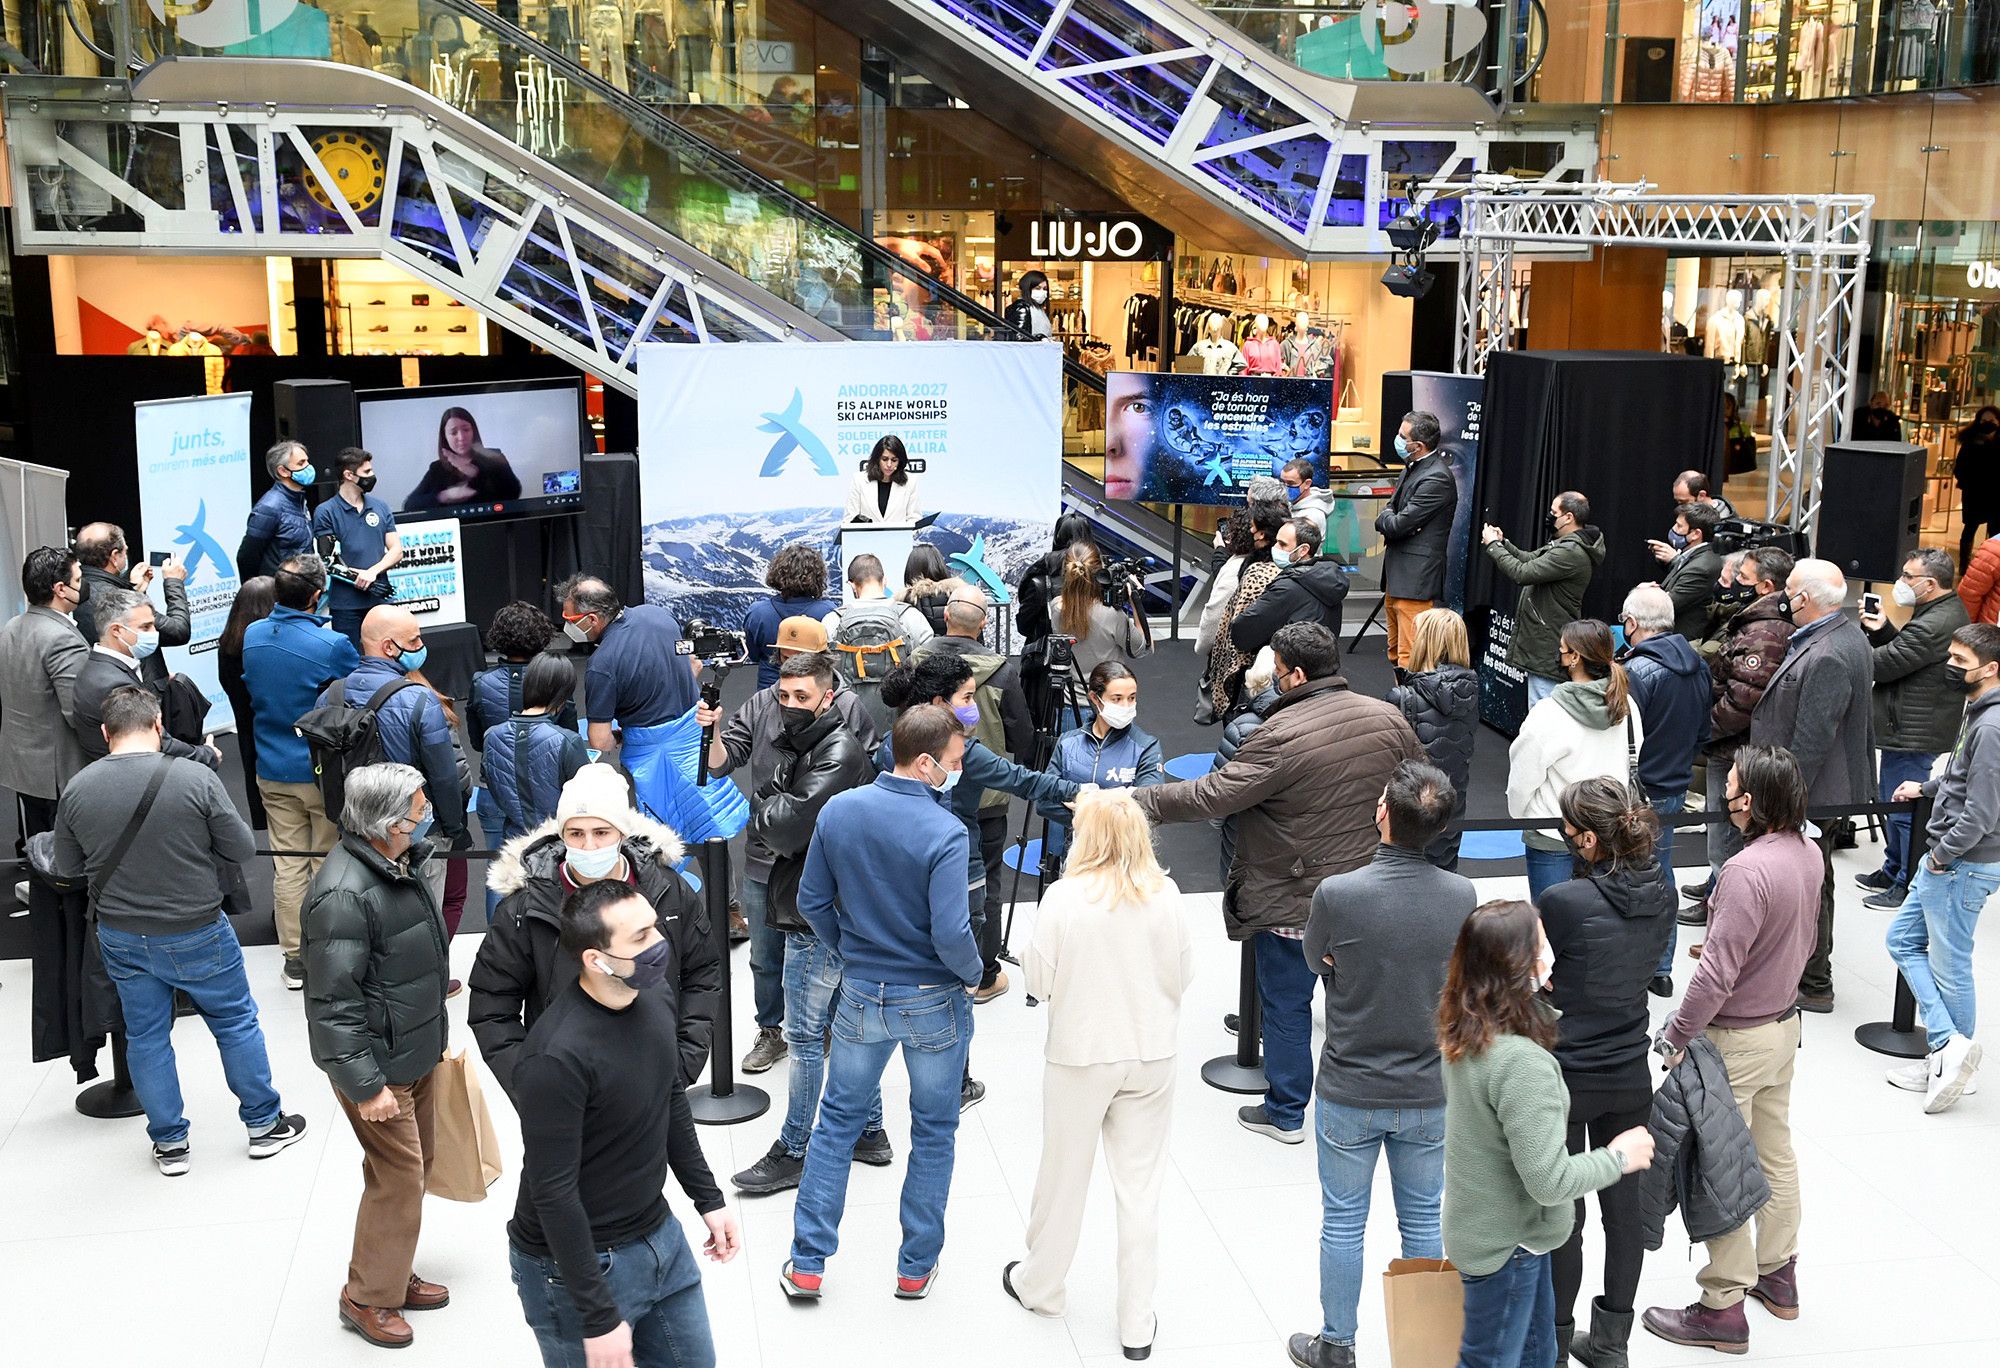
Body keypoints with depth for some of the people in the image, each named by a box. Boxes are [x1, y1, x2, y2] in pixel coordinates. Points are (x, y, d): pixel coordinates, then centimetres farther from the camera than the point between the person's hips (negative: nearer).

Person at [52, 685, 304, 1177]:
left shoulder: (76, 790, -10)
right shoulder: (195, 778, -20)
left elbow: (69, 868, 3)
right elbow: (241, 849, -11)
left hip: (121, 938, 3)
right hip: (196, 933, -3)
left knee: (145, 1036, 17)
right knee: (236, 1023, 16)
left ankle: (169, 1142, 28)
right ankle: (264, 1124, 28)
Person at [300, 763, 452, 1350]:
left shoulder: (399, 861, 2)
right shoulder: (345, 894, -28)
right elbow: (333, 1003, -26)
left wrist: (434, 1034, 25)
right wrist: (365, 1085, -23)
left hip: (417, 1050, 9)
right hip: (377, 1062, -9)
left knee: (417, 1163, 19)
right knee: (399, 1175, 0)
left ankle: (393, 1273, 36)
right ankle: (368, 1297, 17)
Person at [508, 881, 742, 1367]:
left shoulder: (654, 1006, -2)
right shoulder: (557, 1057, -28)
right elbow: (553, 1194, -25)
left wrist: (708, 1199, 16)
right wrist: (599, 1319, -22)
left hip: (659, 1233, 8)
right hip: (580, 1264, -8)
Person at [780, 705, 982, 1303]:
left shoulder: (838, 810, -8)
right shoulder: (945, 833, -23)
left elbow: (812, 903, 0)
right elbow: (951, 934, -26)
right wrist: (973, 974, -6)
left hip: (861, 994, 4)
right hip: (934, 1004, -4)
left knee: (837, 1121, 18)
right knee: (934, 1132, 15)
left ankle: (807, 1263, 22)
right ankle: (916, 1267, 25)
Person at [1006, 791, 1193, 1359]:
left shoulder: (1063, 897, -17)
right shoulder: (1164, 895, -10)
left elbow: (1038, 982, -10)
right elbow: (1183, 974, -1)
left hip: (1079, 1055, -2)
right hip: (1150, 1055, 2)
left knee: (1064, 1176, 17)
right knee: (1140, 1186, 10)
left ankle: (1039, 1286, 37)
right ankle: (1137, 1323, 18)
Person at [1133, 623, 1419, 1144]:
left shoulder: (1280, 736, -25)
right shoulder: (1389, 719, -3)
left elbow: (1214, 794, -25)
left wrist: (1142, 800, -17)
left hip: (1291, 904, -6)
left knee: (1286, 1005, 10)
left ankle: (1285, 1112, 23)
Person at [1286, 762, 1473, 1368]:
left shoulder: (1337, 895, -23)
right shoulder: (1462, 897, -13)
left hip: (1349, 1093, -2)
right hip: (1429, 1091, 2)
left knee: (1343, 1222, 14)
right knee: (1423, 1221, 18)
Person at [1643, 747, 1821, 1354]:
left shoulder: (1747, 871, -30)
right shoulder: (1807, 854, -2)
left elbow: (1717, 972, -28)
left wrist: (1677, 1035, -18)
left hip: (1736, 1040, -9)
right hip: (1785, 1022, 9)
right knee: (1776, 1153, 21)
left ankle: (1724, 1308, 10)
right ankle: (1778, 1275, 37)